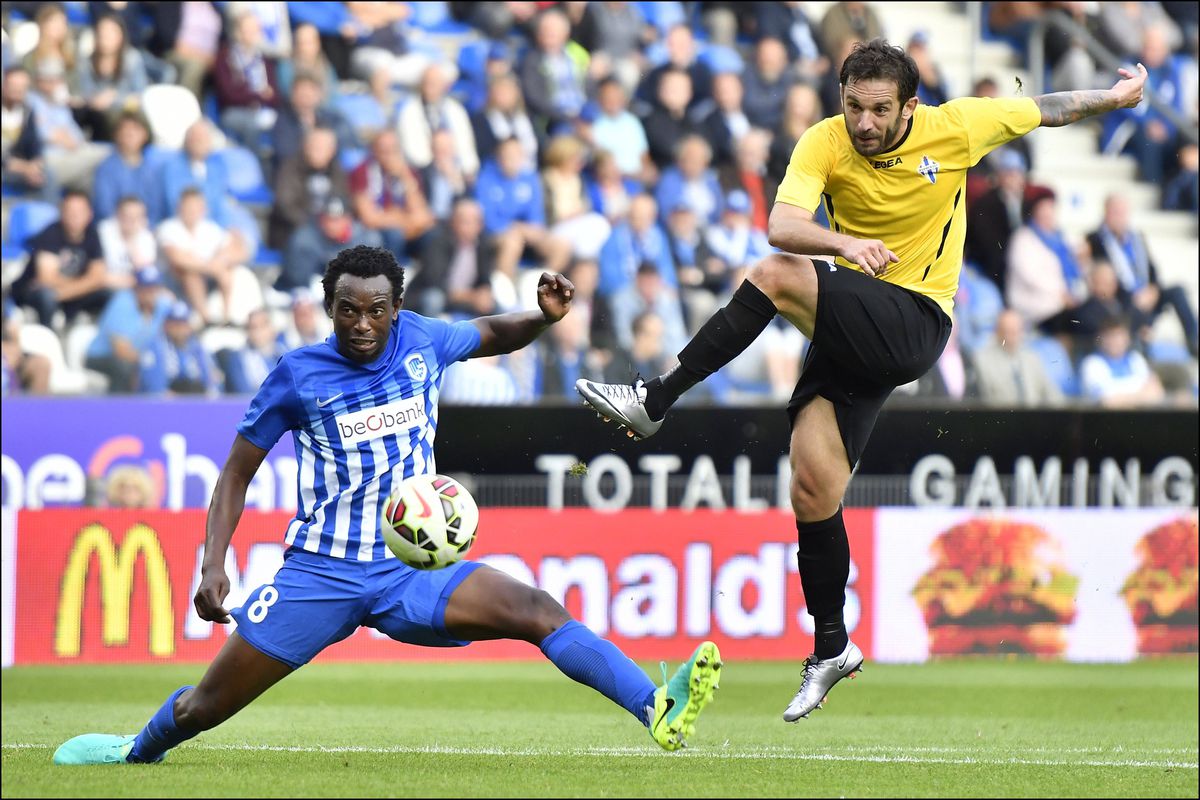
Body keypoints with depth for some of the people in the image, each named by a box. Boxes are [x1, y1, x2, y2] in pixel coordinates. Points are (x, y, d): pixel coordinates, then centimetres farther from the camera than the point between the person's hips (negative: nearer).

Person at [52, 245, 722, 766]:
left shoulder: (421, 341, 0)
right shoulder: (298, 375, -7)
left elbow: (491, 336, 22)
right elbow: (238, 470, 3)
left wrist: (544, 316, 1)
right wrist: (214, 564, -7)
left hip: (411, 570, 1)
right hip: (319, 575, -1)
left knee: (536, 609, -22)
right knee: (205, 708, 3)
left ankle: (659, 711, -34)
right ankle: (138, 752, 36)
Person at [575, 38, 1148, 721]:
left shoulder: (955, 127, -8)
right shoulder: (826, 143, -6)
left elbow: (1046, 110, 12)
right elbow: (782, 225, -23)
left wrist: (1116, 96, 21)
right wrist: (843, 242, -43)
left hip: (912, 325, -4)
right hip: (856, 330, 4)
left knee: (776, 278, -27)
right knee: (813, 490, -2)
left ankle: (655, 402, -20)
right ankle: (832, 648, 15)